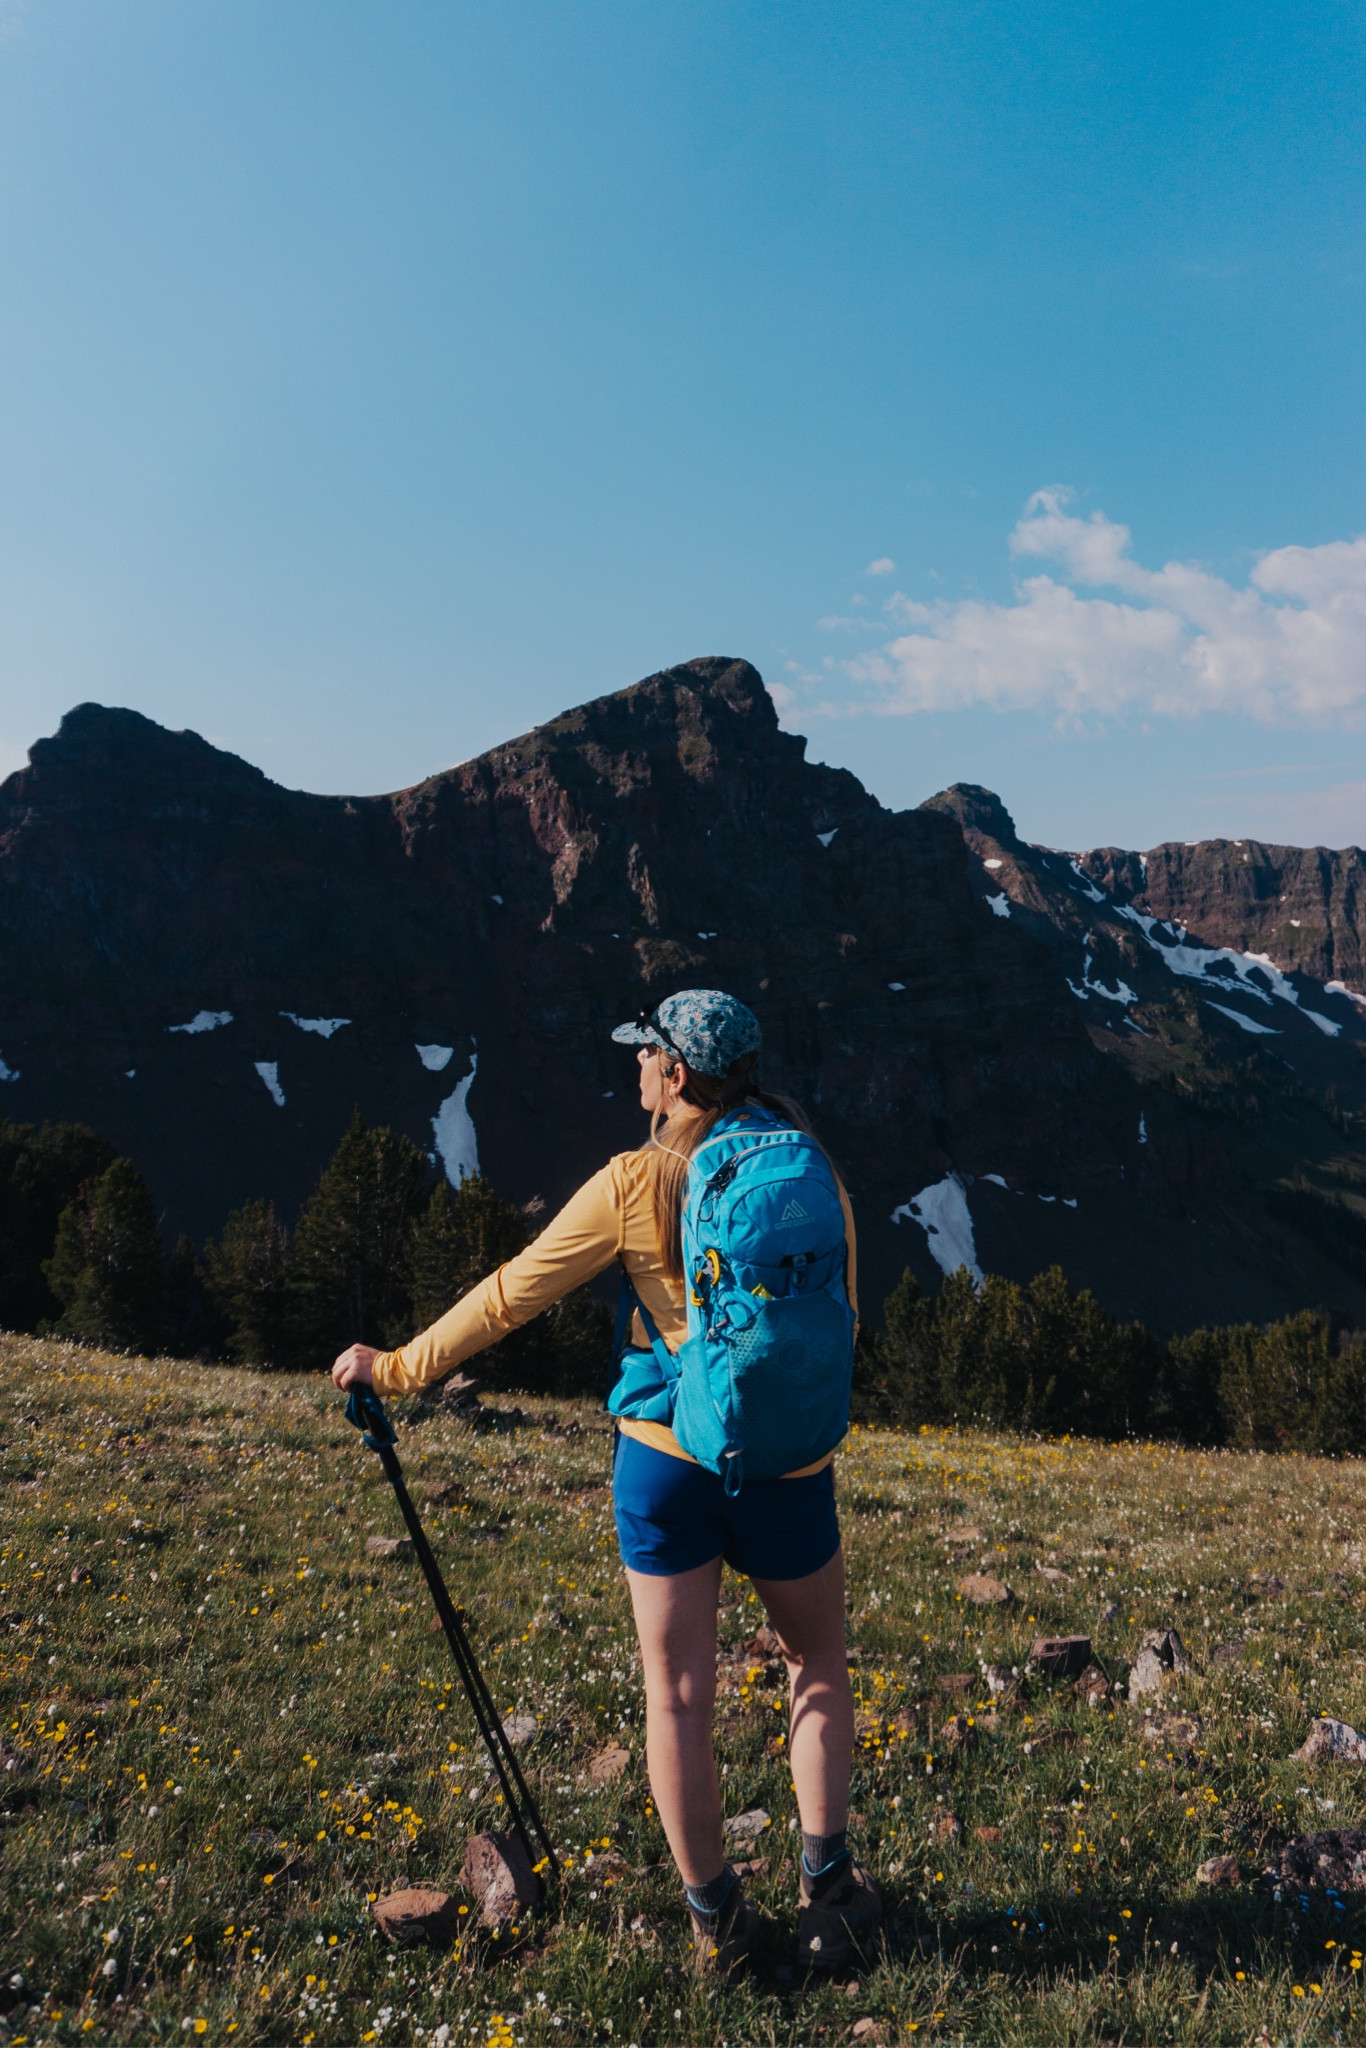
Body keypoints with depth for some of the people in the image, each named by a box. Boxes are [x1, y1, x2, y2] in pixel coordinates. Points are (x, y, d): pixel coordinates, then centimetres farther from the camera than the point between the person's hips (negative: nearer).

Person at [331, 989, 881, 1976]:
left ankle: (715, 1921, 25)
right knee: (817, 1663, 24)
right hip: (787, 1465, 2)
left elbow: (509, 1295, -5)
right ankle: (827, 1890, 22)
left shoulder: (635, 1183, -10)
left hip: (666, 1458, -2)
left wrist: (398, 1368, 6)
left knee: (678, 1695, 13)